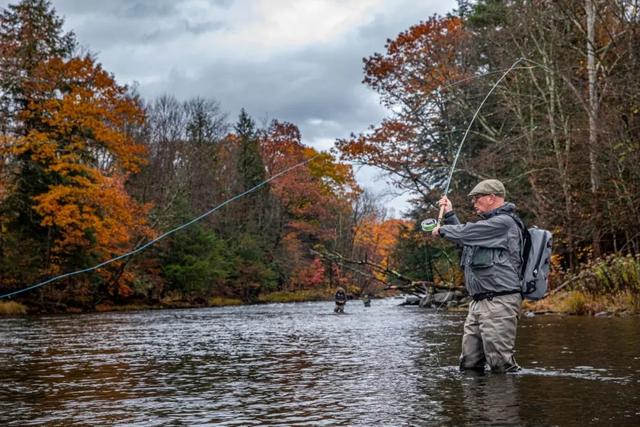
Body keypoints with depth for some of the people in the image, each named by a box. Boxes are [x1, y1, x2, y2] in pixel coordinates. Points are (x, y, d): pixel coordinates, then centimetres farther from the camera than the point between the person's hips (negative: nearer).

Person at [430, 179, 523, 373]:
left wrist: (442, 230, 5)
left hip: (499, 303, -10)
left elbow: (465, 233, -14)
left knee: (500, 364, -10)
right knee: (469, 364, 9)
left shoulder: (503, 222, -11)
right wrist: (449, 214, 27)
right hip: (479, 303, 10)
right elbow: (464, 240, 33)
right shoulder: (490, 223, 23)